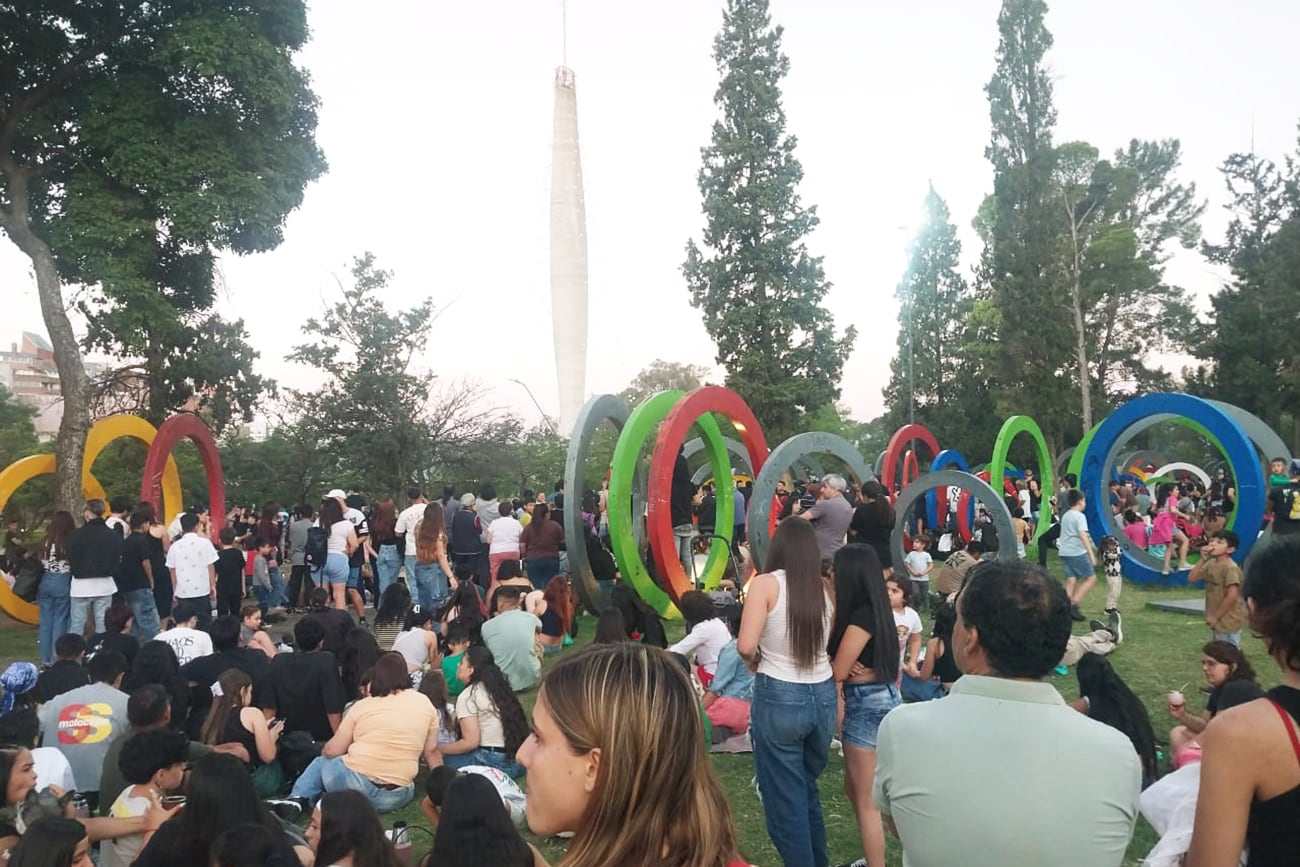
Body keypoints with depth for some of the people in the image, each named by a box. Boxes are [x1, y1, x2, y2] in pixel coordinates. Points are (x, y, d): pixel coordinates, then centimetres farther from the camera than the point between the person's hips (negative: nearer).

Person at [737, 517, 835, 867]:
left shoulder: (766, 584, -10)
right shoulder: (824, 589, 3)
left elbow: (745, 645, -16)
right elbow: (829, 644, 0)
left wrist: (755, 661, 4)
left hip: (780, 697, -5)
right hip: (822, 696, 5)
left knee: (785, 798, 10)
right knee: (808, 789, 24)